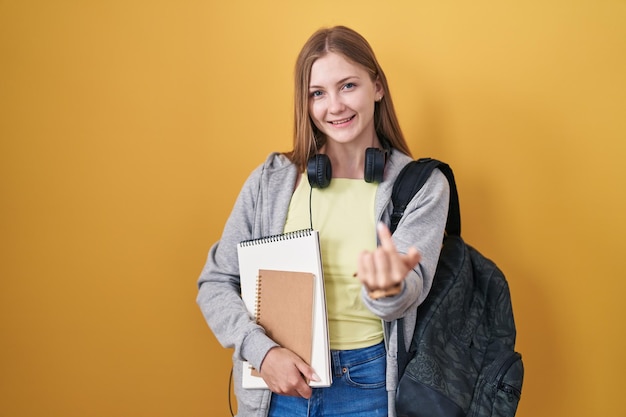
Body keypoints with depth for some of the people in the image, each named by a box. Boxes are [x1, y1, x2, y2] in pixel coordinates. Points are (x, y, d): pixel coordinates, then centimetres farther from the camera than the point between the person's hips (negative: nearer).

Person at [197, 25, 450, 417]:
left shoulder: (423, 187, -6)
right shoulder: (270, 180, -2)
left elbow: (411, 292, -19)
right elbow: (216, 283, 0)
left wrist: (390, 289, -41)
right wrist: (263, 350, -15)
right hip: (278, 384, 1)